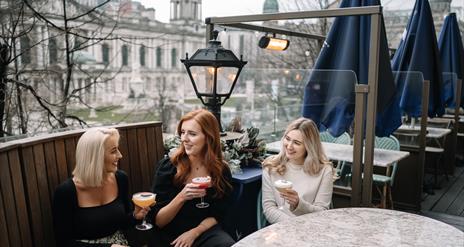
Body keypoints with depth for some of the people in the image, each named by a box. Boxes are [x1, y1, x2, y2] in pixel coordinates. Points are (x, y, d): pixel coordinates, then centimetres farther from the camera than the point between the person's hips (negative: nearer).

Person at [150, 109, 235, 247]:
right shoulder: (168, 166, -8)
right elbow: (157, 221, -6)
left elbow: (217, 215, 6)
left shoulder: (221, 170, -2)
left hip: (206, 233, 2)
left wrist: (194, 232, -11)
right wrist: (181, 197, -22)